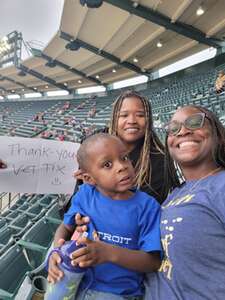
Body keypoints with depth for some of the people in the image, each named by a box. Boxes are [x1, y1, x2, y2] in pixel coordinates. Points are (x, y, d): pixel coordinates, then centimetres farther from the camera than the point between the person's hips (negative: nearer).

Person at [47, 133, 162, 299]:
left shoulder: (147, 206, -16)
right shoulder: (85, 195, -9)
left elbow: (154, 261, -15)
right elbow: (66, 227, 6)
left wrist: (110, 253, -29)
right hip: (77, 285, 3)